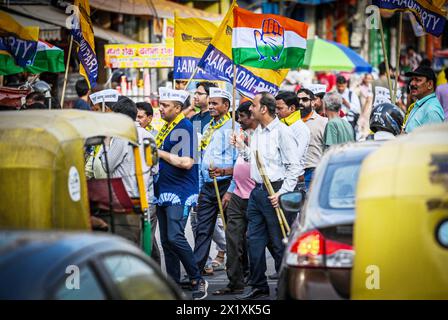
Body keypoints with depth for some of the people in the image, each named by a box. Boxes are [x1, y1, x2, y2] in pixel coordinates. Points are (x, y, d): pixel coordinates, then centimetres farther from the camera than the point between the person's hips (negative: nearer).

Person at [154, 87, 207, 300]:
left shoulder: (184, 128, -13)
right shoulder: (165, 128, 16)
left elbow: (186, 162, -22)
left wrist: (160, 153, -14)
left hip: (180, 192, -9)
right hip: (164, 192, 9)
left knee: (175, 237, -18)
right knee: (166, 241, 10)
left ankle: (197, 280, -7)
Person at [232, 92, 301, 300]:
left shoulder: (282, 132, -11)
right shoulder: (257, 132, 15)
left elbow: (294, 166, -13)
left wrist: (283, 192, -17)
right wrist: (241, 148, 9)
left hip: (275, 192, -8)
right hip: (257, 191, 8)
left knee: (279, 242, -2)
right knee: (254, 240, 10)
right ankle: (258, 286, 19)